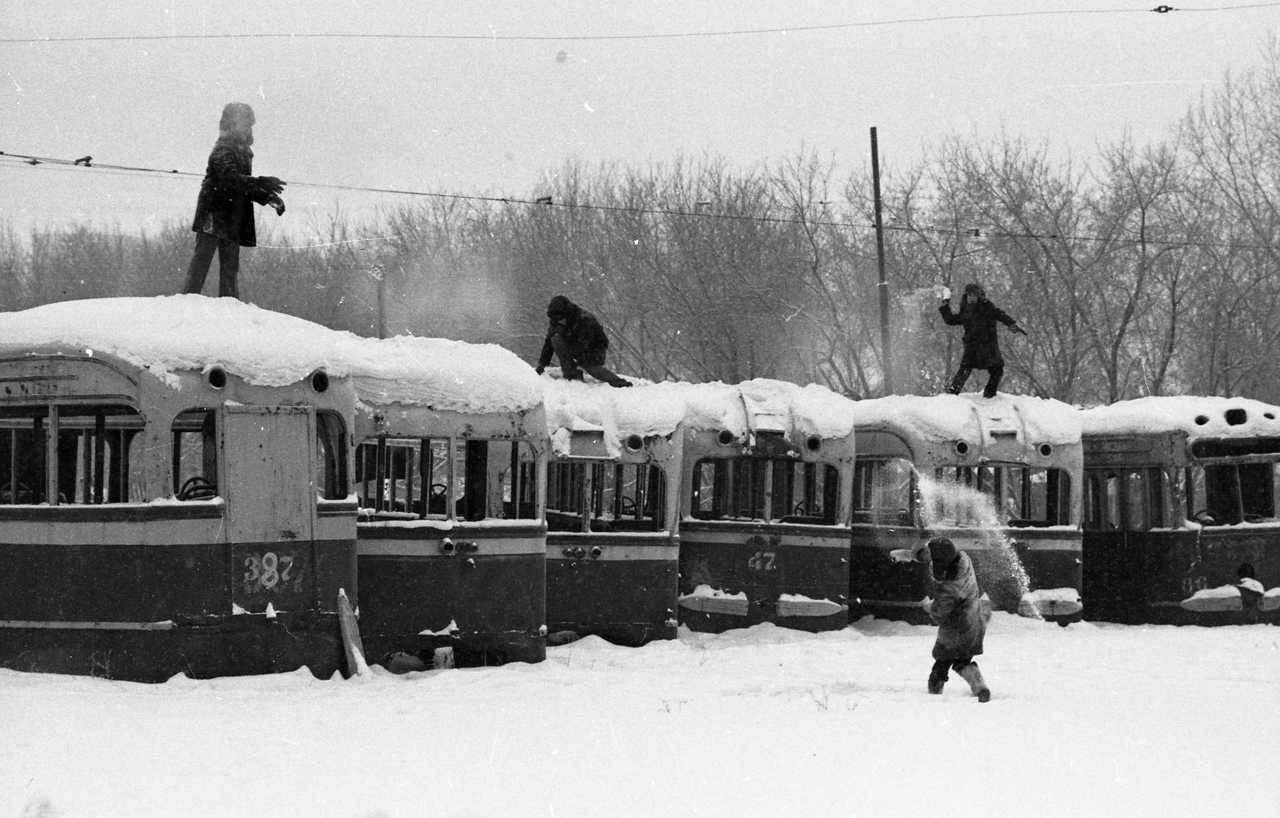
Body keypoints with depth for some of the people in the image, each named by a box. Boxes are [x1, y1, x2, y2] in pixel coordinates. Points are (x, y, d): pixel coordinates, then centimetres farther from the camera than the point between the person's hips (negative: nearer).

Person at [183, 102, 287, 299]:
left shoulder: (242, 152, 16)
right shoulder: (223, 150, -12)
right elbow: (229, 178, -29)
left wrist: (268, 197, 7)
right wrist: (262, 183, -38)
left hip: (232, 221, 9)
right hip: (214, 215, -9)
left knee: (230, 268, 8)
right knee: (202, 260, -11)